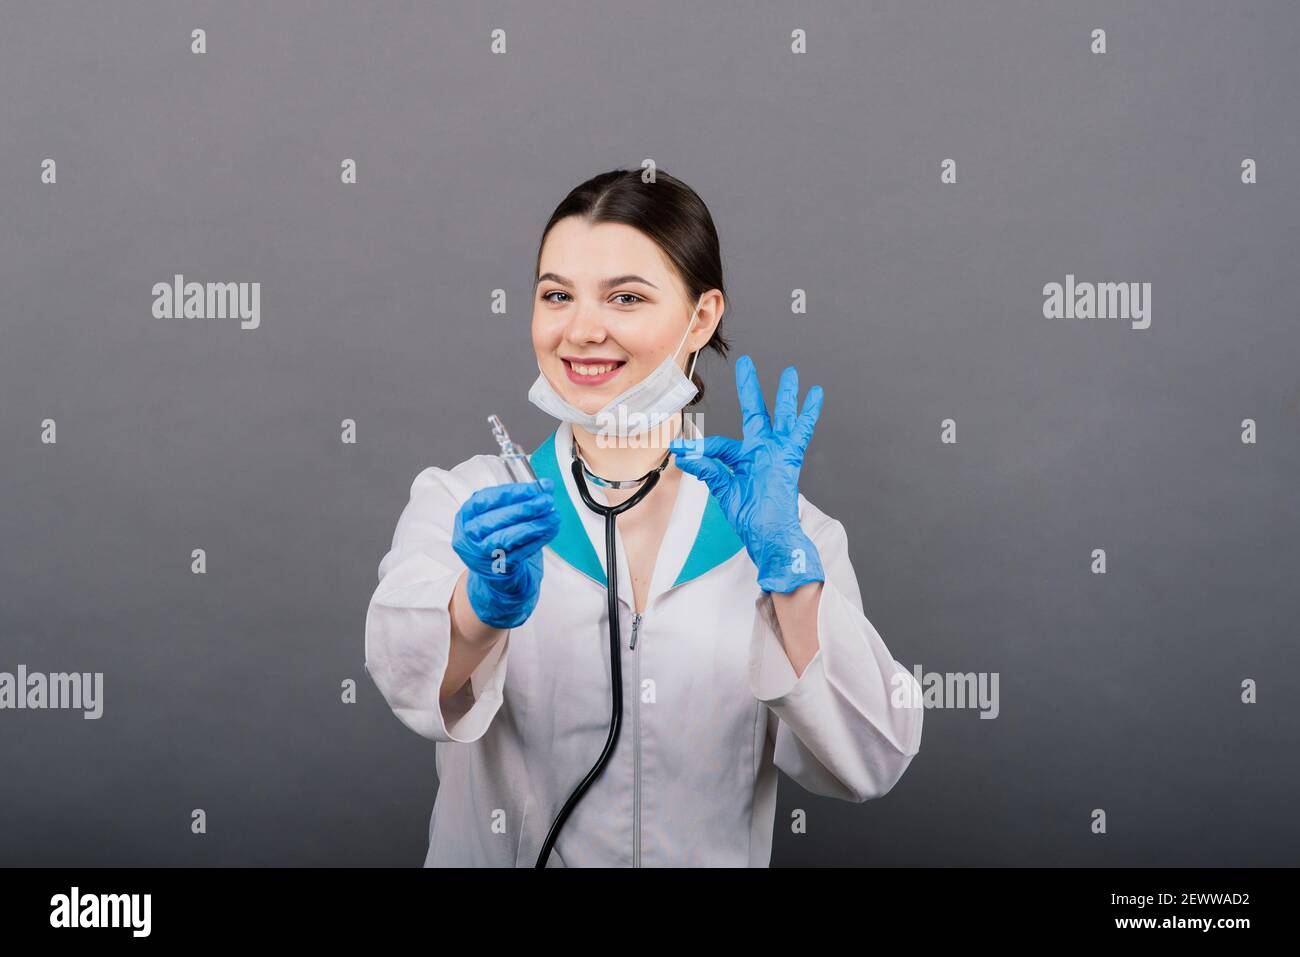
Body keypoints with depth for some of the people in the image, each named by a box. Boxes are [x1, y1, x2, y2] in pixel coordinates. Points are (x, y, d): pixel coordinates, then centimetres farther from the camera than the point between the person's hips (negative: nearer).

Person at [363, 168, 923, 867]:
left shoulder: (777, 526, 1)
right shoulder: (462, 505, 0)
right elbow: (406, 672, -18)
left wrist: (787, 566, -19)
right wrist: (484, 603, -36)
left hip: (717, 853, 0)